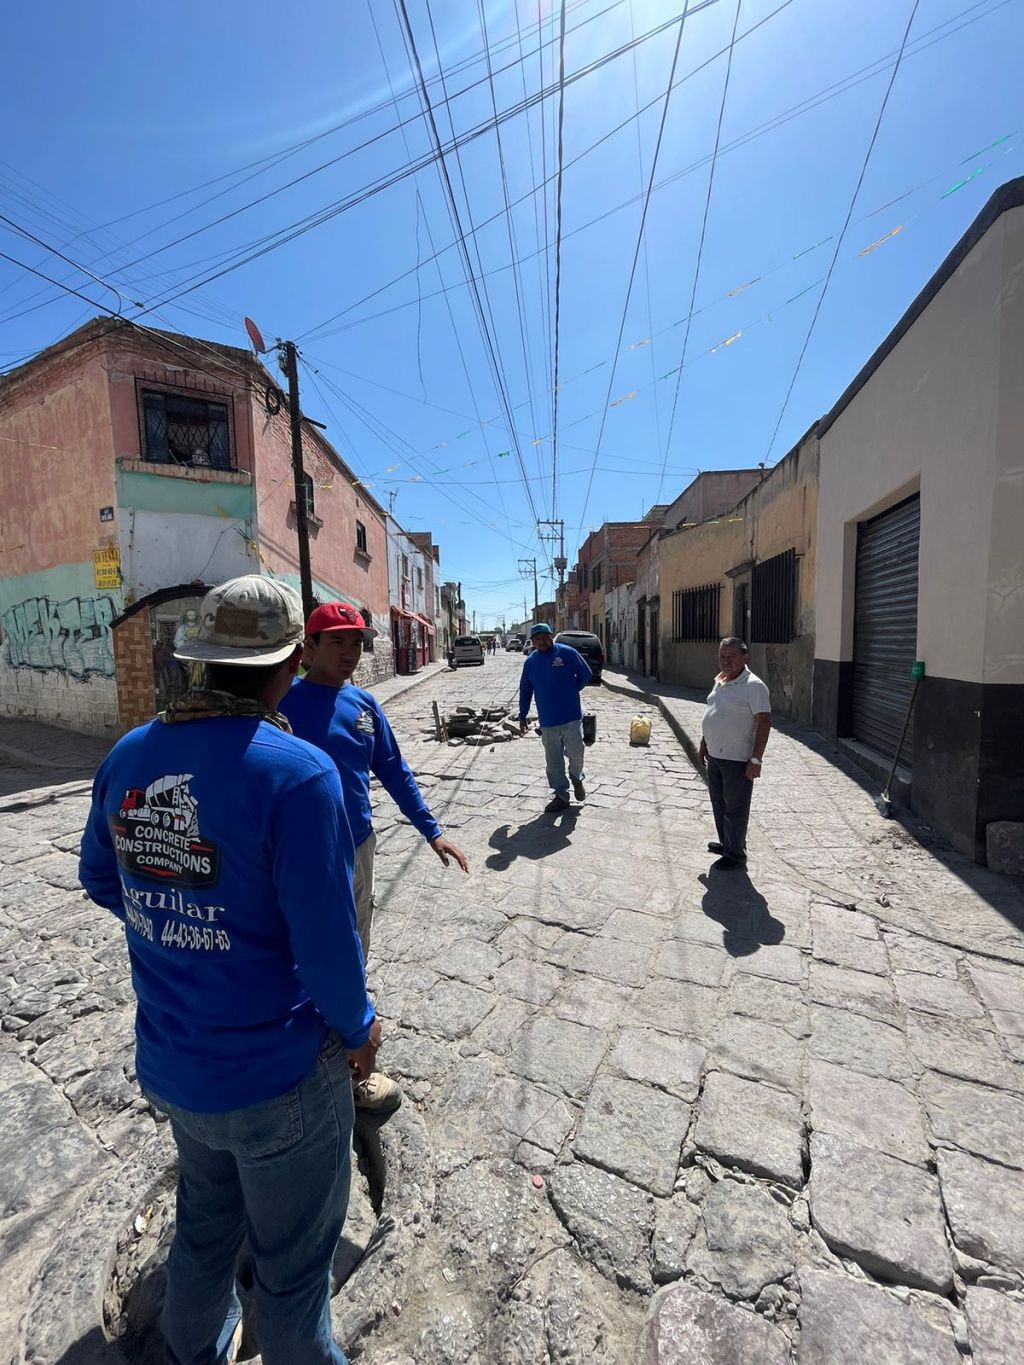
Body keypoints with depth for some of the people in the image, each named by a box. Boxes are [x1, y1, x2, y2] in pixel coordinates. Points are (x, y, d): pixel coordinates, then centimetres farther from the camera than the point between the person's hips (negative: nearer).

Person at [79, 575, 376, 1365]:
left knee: (205, 1224, 34)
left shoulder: (129, 756, -9)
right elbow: (327, 943, -25)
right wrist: (358, 1030, -6)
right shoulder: (299, 772, -29)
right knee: (291, 1263, 23)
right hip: (278, 1077, -5)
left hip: (169, 1064, 6)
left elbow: (100, 880, 6)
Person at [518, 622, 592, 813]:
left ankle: (577, 779, 33)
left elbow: (586, 674, 2)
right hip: (547, 721, 3)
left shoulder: (567, 653, -5)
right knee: (553, 761, 7)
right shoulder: (530, 662, 5)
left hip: (571, 716, -2)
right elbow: (525, 691, 12)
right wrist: (522, 716, 11)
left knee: (575, 752, 1)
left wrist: (571, 691, 1)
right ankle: (561, 795, 21)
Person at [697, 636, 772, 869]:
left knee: (736, 808, 4)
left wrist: (756, 760, -22)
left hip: (738, 759, -8)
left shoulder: (753, 686, -16)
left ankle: (735, 854, 18)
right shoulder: (719, 681, 10)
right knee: (718, 803, 19)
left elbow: (764, 722, -19)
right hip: (714, 755, 8)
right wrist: (703, 745, 21)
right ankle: (725, 843, 37)